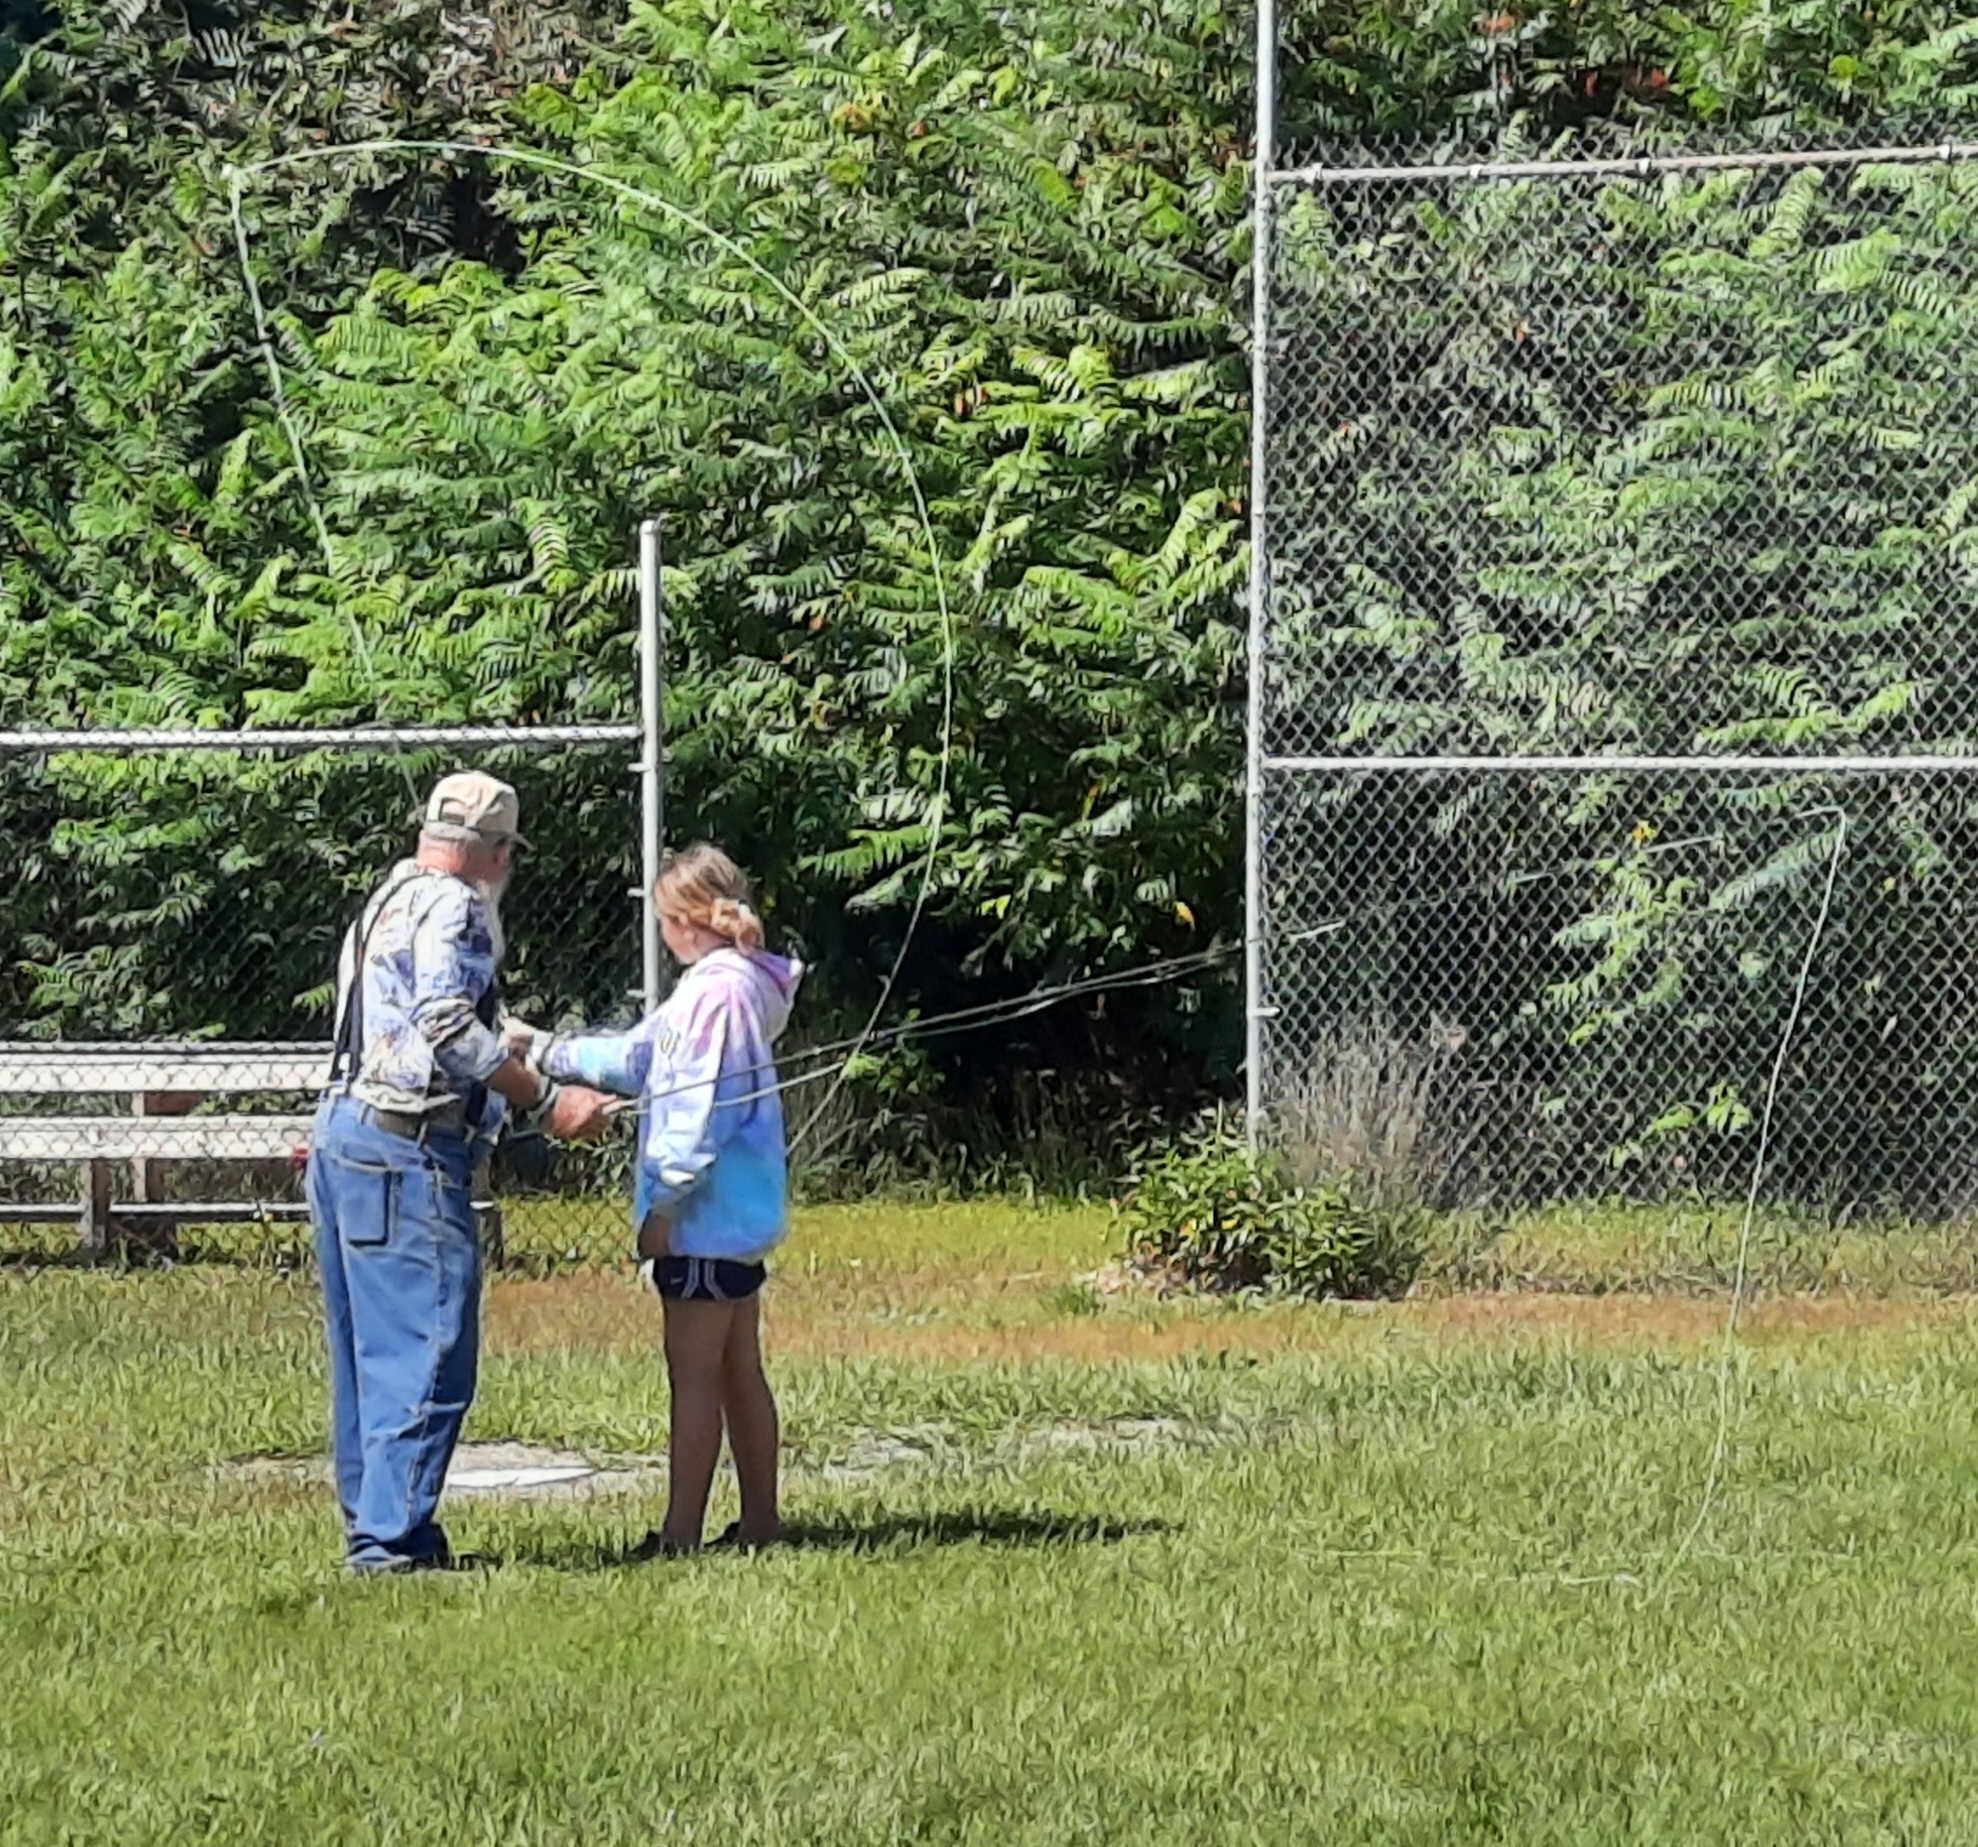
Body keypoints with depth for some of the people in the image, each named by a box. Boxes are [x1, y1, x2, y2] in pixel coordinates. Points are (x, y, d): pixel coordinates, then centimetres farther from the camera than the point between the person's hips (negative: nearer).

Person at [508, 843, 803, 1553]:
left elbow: (698, 1111, -21)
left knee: (695, 1375, -6)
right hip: (739, 1217, 10)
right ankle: (759, 1520, 18)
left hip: (705, 1219, -10)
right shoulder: (736, 984, 14)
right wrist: (545, 1048, 28)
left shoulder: (716, 993, -18)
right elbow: (638, 1057, 24)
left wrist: (664, 1203, -16)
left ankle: (681, 1534, -3)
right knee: (738, 1373, 14)